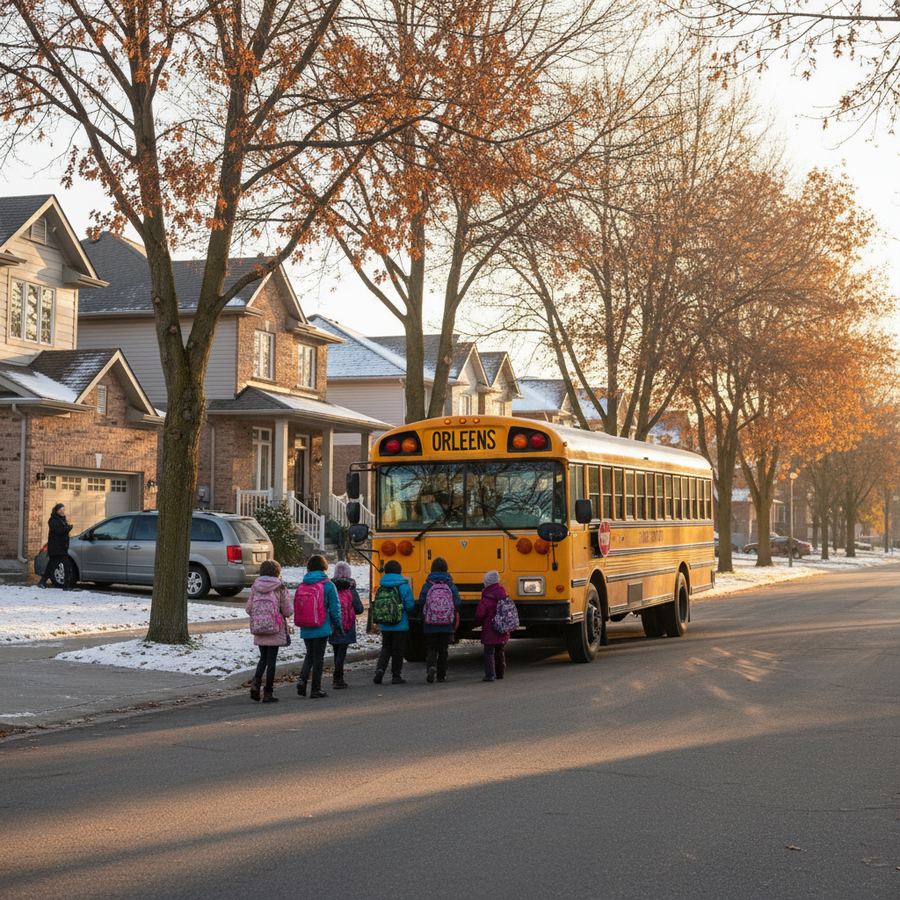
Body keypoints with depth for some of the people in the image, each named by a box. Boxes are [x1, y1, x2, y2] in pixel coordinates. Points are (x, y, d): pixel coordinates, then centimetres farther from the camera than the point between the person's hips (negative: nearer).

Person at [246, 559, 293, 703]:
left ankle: (256, 682, -3)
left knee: (263, 658, 19)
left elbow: (248, 609, 2)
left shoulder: (254, 587, 0)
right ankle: (268, 692, 7)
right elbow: (288, 610, -9)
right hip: (275, 630, -3)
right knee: (271, 660, 4)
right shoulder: (280, 588, -10)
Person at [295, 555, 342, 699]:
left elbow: (296, 607, 6)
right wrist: (337, 624, 4)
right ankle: (316, 690, 9)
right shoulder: (327, 585, -9)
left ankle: (302, 678, -3)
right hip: (322, 628, -4)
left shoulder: (302, 586, 2)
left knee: (309, 655, 20)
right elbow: (335, 607, -8)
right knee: (318, 658, 5)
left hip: (305, 629, 4)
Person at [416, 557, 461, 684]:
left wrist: (423, 621, 8)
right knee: (443, 650, 13)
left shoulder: (427, 585, -6)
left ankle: (431, 666, -18)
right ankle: (441, 675, 17)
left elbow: (421, 605, -5)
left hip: (430, 626, -1)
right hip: (447, 626, 1)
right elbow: (457, 605, -5)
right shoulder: (451, 586, -3)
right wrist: (454, 623, 4)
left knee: (431, 649, 8)